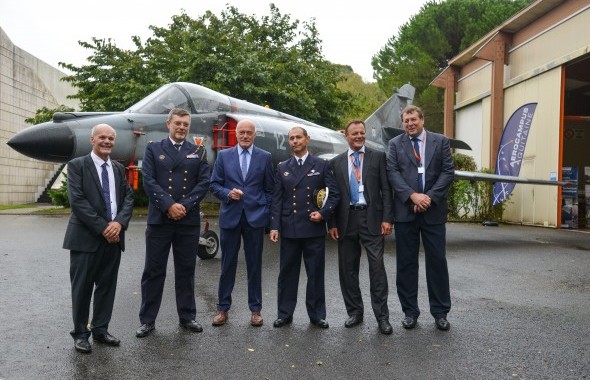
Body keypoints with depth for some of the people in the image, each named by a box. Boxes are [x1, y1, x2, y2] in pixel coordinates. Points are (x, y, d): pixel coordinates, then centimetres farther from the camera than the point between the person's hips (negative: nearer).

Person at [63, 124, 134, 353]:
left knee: (107, 286, 11)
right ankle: (80, 333, 19)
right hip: (86, 236, -4)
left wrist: (119, 223, -11)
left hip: (114, 236, 5)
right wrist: (102, 227, -16)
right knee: (82, 287, 4)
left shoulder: (119, 168, 14)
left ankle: (100, 330, 24)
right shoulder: (77, 165, -2)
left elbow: (128, 197, 7)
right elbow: (77, 200, -12)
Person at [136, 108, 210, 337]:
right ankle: (147, 320, 17)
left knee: (186, 271, 10)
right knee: (153, 271, 5)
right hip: (159, 220, -1)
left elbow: (203, 183, 1)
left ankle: (187, 317, 22)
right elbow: (149, 181, -4)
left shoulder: (198, 152, 11)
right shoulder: (153, 150, 7)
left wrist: (185, 206, -11)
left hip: (189, 221, 1)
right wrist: (169, 205, -14)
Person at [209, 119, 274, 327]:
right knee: (227, 265, 8)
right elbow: (214, 184, 6)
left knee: (255, 265, 7)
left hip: (255, 218, 0)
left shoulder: (265, 157, 5)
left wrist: (266, 215, 1)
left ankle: (255, 309, 19)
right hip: (230, 217, 1)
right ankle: (223, 308, 21)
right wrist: (228, 193, -13)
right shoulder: (223, 156, 6)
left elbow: (269, 189, 7)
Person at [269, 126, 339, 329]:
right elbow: (277, 199, 6)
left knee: (316, 273, 7)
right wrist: (275, 226, -2)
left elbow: (334, 194, 3)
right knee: (287, 273, 8)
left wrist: (323, 213, -11)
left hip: (314, 228, -1)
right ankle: (285, 314, 20)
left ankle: (317, 315, 20)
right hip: (289, 229, 2)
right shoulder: (282, 168, 10)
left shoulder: (322, 165, 5)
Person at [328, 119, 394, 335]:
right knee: (348, 268, 9)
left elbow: (386, 189, 1)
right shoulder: (336, 162, 10)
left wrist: (387, 218, -7)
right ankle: (354, 312, 23)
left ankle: (382, 316, 8)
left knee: (377, 266, -3)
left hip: (372, 218, -2)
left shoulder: (378, 157, 5)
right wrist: (332, 223, 3)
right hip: (346, 220, 3)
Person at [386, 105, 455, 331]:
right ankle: (410, 311, 17)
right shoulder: (395, 144, 7)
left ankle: (440, 312, 18)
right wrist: (413, 195, -15)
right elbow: (392, 173, -3)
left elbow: (448, 171, 1)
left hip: (434, 211, 0)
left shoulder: (441, 141, 8)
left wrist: (429, 197, -11)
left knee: (437, 261, 5)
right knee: (406, 263, 5)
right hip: (405, 211, 0)